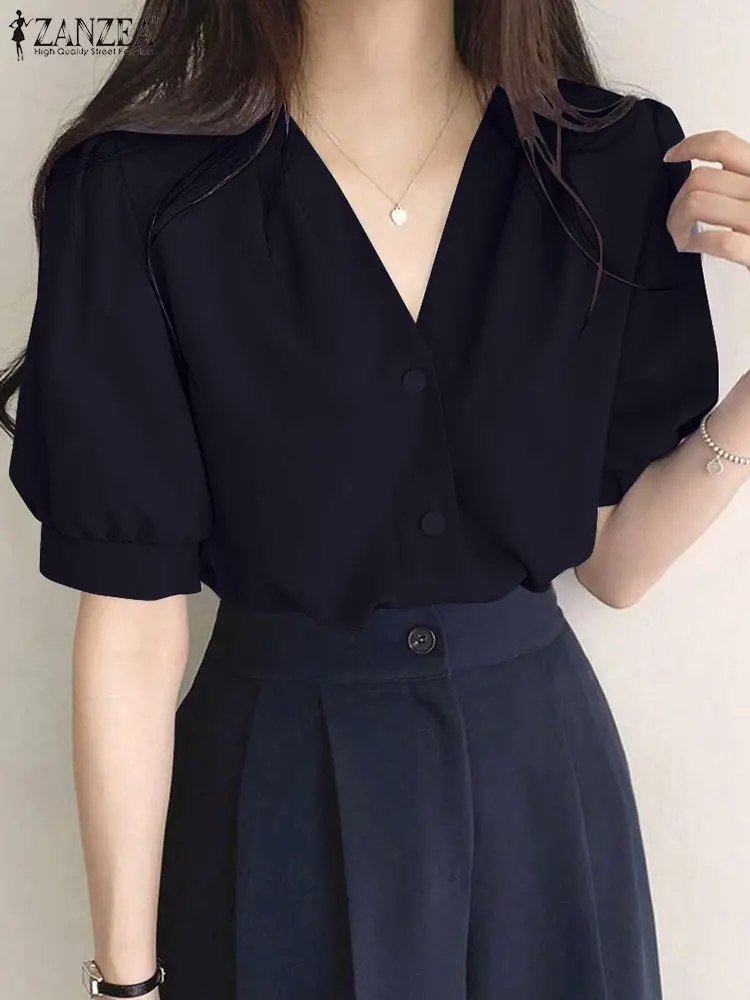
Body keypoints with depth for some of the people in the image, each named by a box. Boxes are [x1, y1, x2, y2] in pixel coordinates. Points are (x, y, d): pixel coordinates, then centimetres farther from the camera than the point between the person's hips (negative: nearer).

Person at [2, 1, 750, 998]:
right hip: (282, 797, -2)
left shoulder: (618, 164, -5)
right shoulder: (140, 189, -13)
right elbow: (131, 623, -12)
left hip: (545, 775, 3)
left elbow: (615, 560, -2)